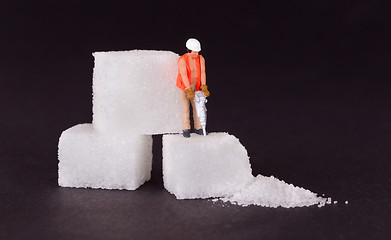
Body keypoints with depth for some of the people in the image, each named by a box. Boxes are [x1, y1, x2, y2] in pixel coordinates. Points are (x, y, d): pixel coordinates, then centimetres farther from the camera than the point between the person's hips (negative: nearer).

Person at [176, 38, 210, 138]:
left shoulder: (201, 59, -10)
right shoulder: (182, 60, -25)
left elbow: (202, 73, -15)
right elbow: (184, 76, -31)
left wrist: (204, 88, -26)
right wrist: (189, 91, -37)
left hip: (194, 86, 4)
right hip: (183, 87, -4)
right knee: (186, 108, -3)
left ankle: (198, 128, 18)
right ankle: (186, 129, 9)